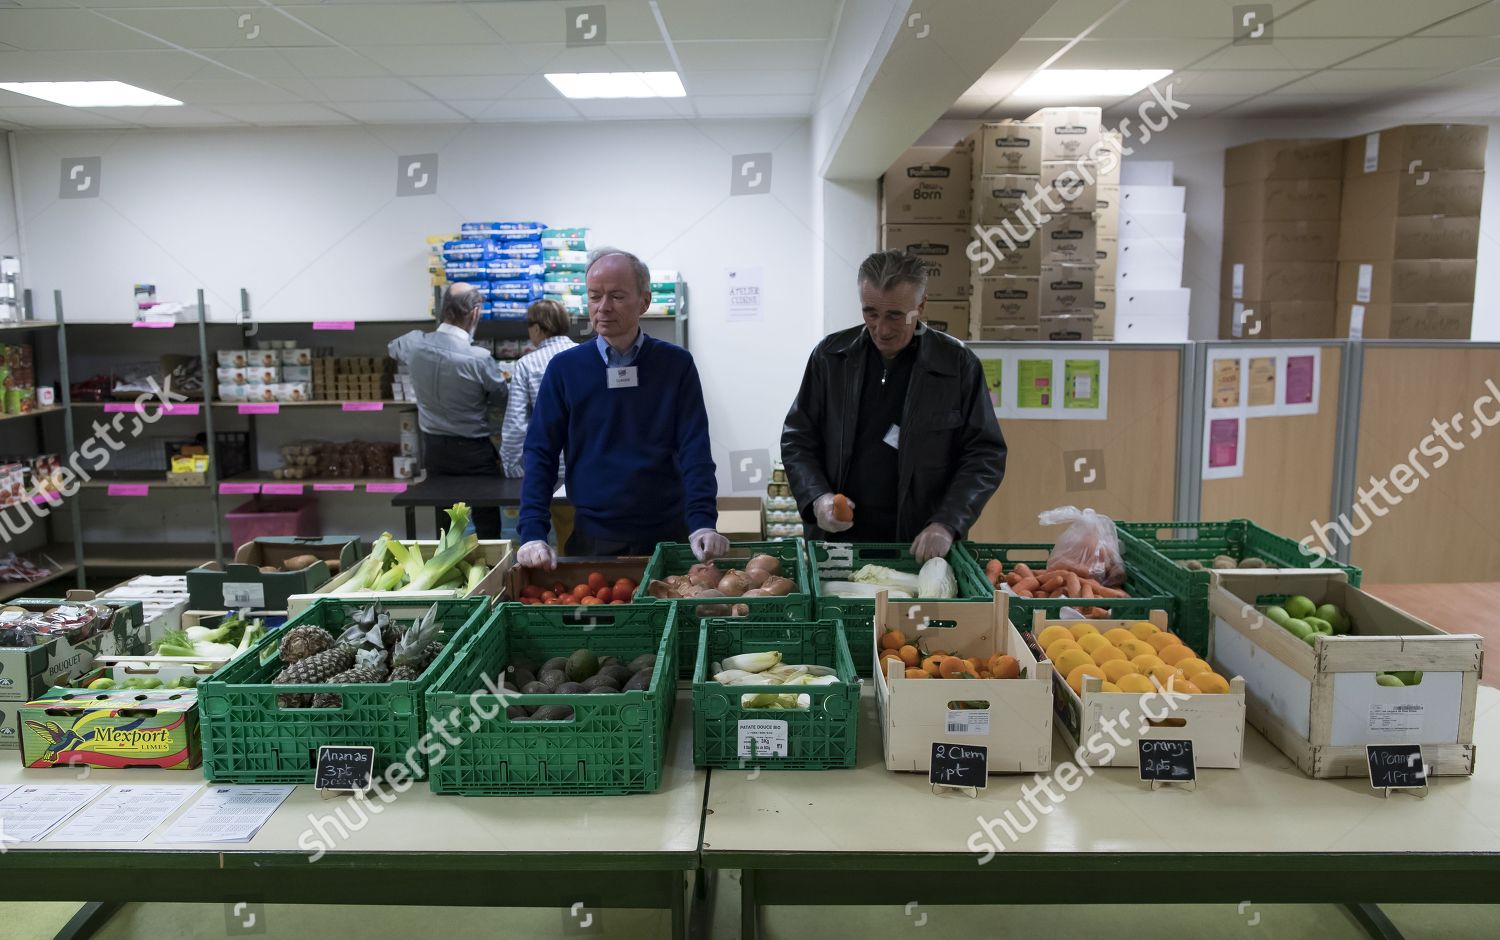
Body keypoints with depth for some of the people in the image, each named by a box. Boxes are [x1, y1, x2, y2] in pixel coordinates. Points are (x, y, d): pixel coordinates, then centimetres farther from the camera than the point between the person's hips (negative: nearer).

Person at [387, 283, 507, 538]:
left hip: (434, 447, 5)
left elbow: (392, 348, 18)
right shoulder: (479, 358, -23)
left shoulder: (415, 343, -8)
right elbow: (500, 398, -5)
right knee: (486, 522, 6)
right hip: (473, 451, -5)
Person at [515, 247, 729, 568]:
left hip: (668, 533, 0)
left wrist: (703, 524, -20)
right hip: (592, 537, 0)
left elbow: (694, 451, -6)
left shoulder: (676, 365, 0)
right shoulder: (564, 368, 1)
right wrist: (533, 534, -14)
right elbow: (540, 455, -1)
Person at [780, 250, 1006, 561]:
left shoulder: (958, 365, -3)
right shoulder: (830, 355, 3)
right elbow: (796, 439, 8)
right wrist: (817, 497, -9)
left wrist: (947, 524, -13)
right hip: (836, 537, 1)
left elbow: (985, 454, -1)